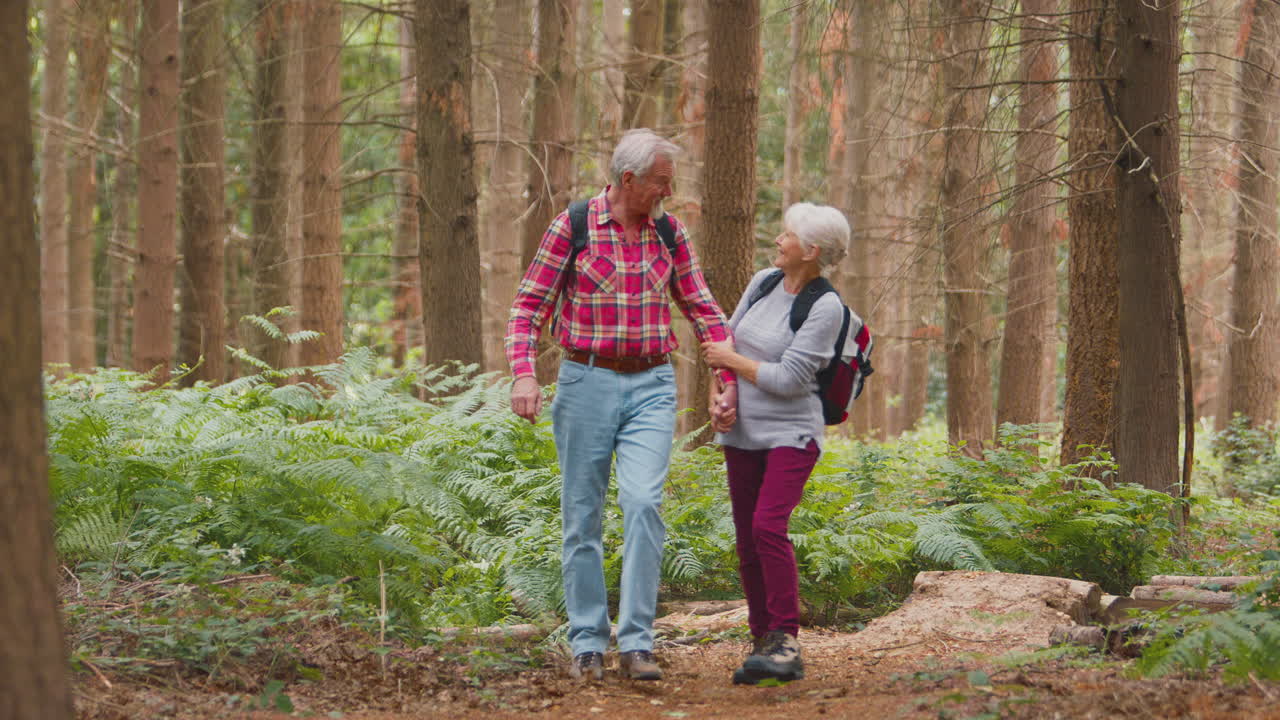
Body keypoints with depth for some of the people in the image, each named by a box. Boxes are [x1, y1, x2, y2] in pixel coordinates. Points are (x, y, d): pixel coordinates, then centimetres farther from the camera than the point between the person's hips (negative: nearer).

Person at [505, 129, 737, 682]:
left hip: (651, 386, 1)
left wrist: (731, 376, 0)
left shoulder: (668, 233, 7)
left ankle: (637, 643, -14)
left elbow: (702, 309, 11)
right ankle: (587, 644, 13)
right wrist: (524, 374, -18)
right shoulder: (571, 227, -4)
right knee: (582, 514, 3)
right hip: (587, 382, -1)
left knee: (643, 503, -15)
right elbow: (529, 306, -3)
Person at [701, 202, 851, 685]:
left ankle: (786, 645, -20)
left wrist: (731, 360, -7)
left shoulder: (825, 308, -13)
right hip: (742, 433, 7)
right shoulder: (763, 282, 7)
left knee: (768, 527, -22)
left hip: (791, 434, -7)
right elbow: (726, 342, 14)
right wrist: (719, 396, -2)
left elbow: (788, 379, -17)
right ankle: (762, 641, 16)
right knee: (747, 541, 6)